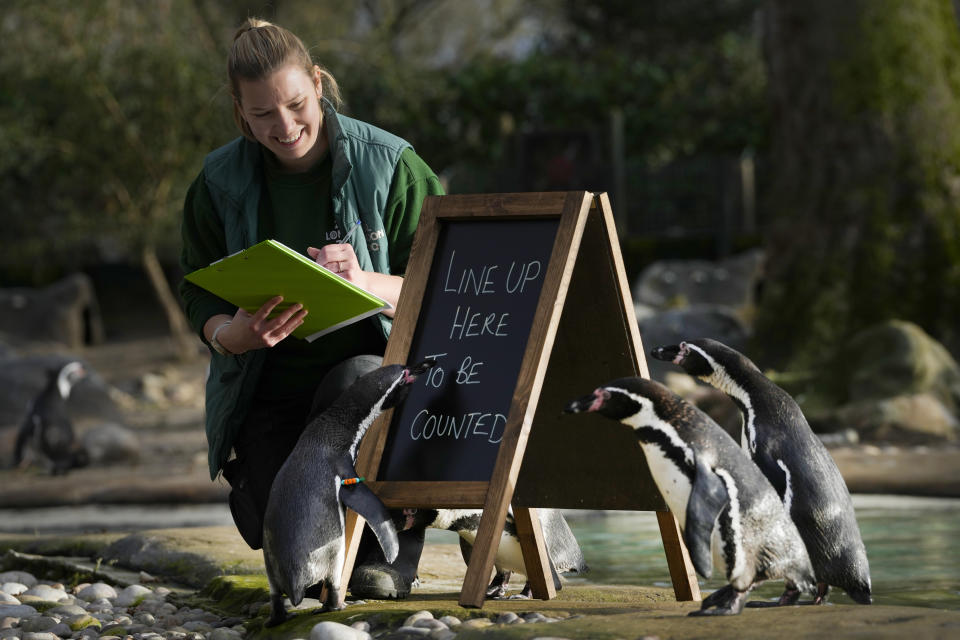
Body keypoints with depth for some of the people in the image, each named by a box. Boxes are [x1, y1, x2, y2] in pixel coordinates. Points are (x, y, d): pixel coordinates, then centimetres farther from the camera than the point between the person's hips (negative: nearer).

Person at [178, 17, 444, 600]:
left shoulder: (390, 166, -5)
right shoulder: (221, 183, 2)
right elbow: (201, 300, 3)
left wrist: (364, 281, -27)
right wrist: (233, 334, -23)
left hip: (378, 361, -1)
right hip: (270, 387, 2)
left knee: (355, 384, -39)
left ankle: (389, 552, -14)